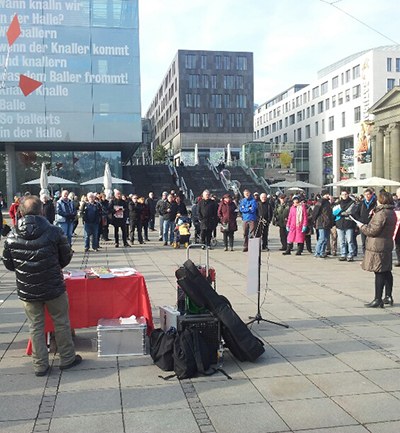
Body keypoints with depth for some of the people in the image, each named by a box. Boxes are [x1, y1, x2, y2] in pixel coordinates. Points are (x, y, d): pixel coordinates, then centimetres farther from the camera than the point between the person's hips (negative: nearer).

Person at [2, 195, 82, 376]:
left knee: (36, 327, 14)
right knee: (61, 323, 15)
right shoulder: (54, 232, -14)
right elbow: (66, 257, -3)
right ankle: (67, 359, 27)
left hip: (27, 291, 2)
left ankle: (40, 365, 22)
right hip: (54, 288, -2)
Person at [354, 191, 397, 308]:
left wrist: (362, 226, -3)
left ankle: (378, 300, -3)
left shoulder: (381, 213, -18)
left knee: (379, 273, -7)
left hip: (377, 246, -10)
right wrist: (374, 214, 17)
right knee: (386, 272, 15)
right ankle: (388, 296, 24)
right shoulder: (392, 213, 12)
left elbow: (373, 231, -19)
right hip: (387, 244, 10)